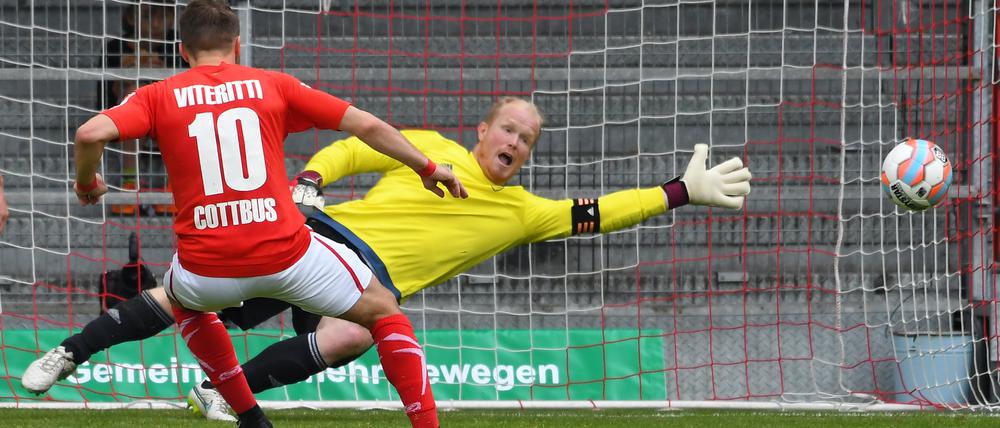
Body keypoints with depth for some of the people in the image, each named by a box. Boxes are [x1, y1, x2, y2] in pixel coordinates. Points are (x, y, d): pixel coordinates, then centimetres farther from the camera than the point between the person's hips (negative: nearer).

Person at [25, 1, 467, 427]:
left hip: (207, 270, 1)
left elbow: (90, 134, -9)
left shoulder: (157, 96, 7)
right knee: (382, 310, 22)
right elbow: (366, 125, 10)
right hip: (287, 256, -1)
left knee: (184, 300, 38)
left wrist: (86, 183, 12)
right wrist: (427, 168, 22)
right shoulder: (273, 85, 9)